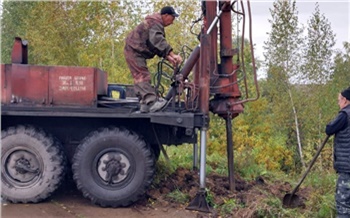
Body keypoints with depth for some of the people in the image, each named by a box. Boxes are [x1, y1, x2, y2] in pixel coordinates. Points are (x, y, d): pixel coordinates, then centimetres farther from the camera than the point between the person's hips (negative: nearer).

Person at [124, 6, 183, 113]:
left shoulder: (157, 24, 18)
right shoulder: (155, 22, -16)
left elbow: (157, 46, 16)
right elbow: (158, 40, -34)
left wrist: (168, 57, -1)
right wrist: (172, 54, -41)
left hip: (137, 52, 11)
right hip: (134, 50, -11)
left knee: (140, 77, 10)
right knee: (143, 76, -20)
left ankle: (144, 104, 12)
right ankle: (152, 102, -30)